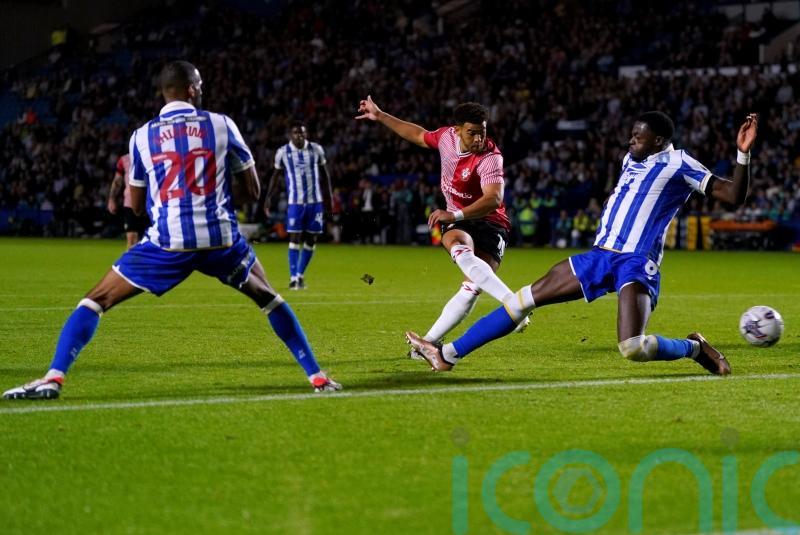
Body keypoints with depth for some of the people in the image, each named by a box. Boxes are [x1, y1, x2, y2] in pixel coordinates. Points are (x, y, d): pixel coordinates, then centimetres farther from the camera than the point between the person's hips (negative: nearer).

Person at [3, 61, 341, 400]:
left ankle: (54, 378, -9)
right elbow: (252, 189, 11)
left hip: (167, 241, -1)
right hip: (220, 238, 1)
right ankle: (316, 376, 22)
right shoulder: (222, 125, 7)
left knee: (96, 301, 9)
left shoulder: (142, 136, 9)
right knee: (268, 299, 27)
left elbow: (135, 205, 17)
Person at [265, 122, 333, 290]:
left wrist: (329, 194, 9)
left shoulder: (316, 149, 1)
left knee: (311, 239, 4)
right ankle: (293, 278, -5)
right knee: (295, 238, -7)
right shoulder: (283, 152, -3)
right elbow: (276, 175, 7)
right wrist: (269, 197, 1)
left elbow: (325, 171, 12)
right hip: (295, 202, -2)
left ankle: (300, 274, 16)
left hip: (315, 201, 2)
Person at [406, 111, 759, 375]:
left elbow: (734, 196, -10)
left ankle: (693, 348, 3)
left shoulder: (678, 164, -4)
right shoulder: (631, 160, 17)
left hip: (637, 264, -7)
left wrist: (743, 154, -22)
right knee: (525, 299, 4)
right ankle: (447, 355, 9)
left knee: (633, 349, -28)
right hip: (601, 256, 7)